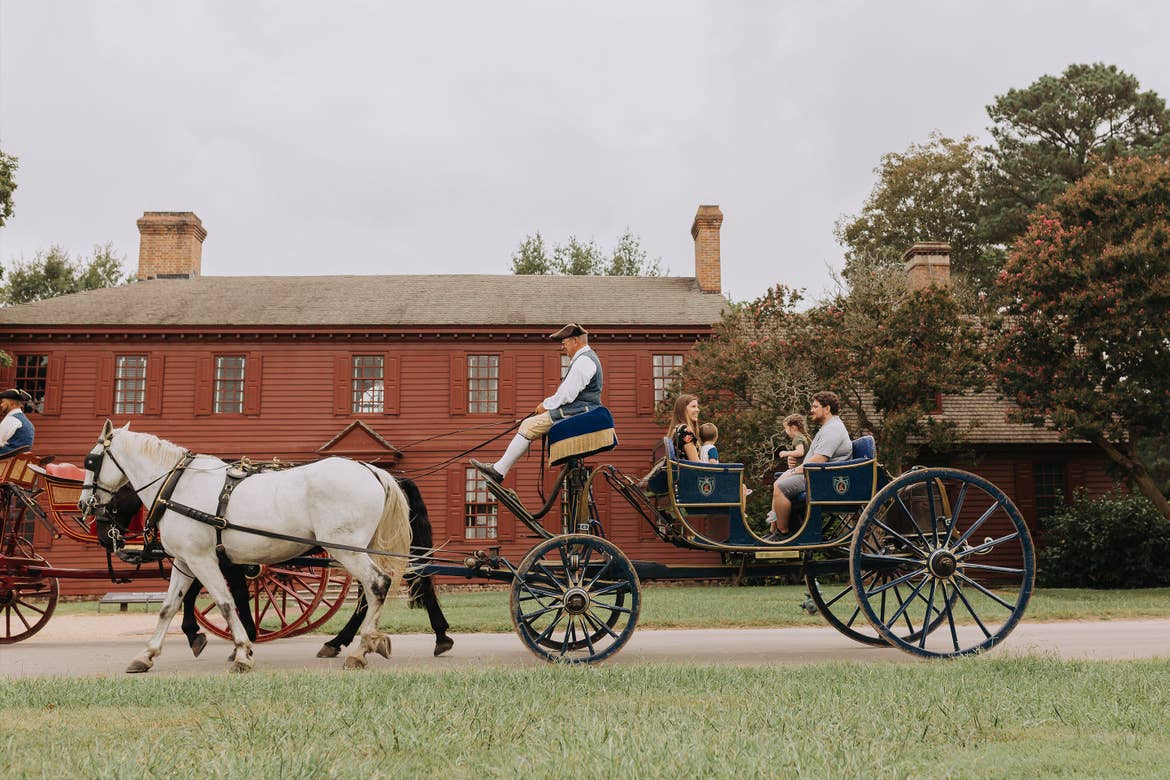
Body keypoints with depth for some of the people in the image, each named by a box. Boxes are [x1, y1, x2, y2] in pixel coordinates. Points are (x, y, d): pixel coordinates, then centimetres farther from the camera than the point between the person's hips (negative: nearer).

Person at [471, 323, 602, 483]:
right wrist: (548, 404, 11)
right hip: (580, 410, 11)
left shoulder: (583, 361, -16)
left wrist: (546, 405, -7)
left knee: (529, 426, -14)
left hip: (575, 413, -11)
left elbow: (567, 395, -21)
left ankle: (498, 471, -11)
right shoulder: (588, 356, 19)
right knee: (529, 424, 11)